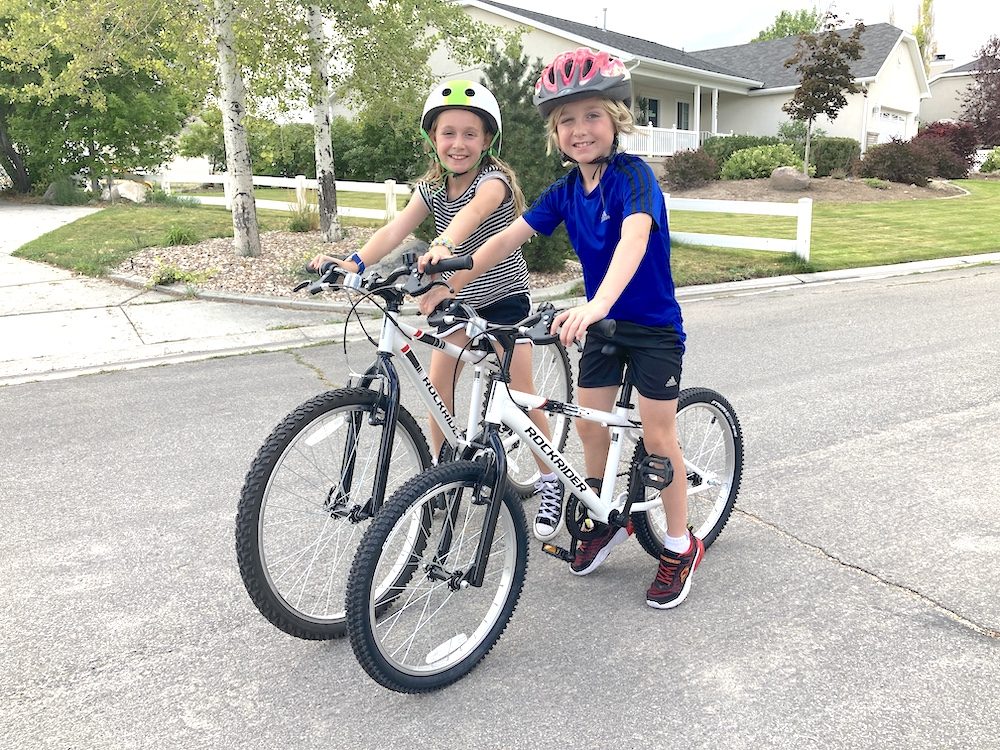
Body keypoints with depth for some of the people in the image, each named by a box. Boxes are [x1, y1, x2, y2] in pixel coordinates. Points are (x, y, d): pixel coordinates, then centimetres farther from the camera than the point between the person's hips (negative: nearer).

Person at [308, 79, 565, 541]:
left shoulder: (494, 179, -19)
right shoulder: (431, 187, -2)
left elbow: (473, 212, -43)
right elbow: (396, 229, -18)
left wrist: (441, 245, -64)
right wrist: (354, 263, -36)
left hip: (504, 299, -5)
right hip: (457, 302, 5)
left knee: (521, 397, -6)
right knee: (437, 392, 0)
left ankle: (551, 483, 12)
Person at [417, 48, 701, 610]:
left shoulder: (633, 175, -21)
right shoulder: (566, 190, -1)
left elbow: (634, 237, -39)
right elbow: (510, 237, -4)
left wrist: (598, 304, -56)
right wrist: (450, 285, -11)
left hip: (655, 326, -6)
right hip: (602, 324, 6)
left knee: (658, 436, -2)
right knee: (589, 424, 7)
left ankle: (681, 546, 15)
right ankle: (606, 519, 29)